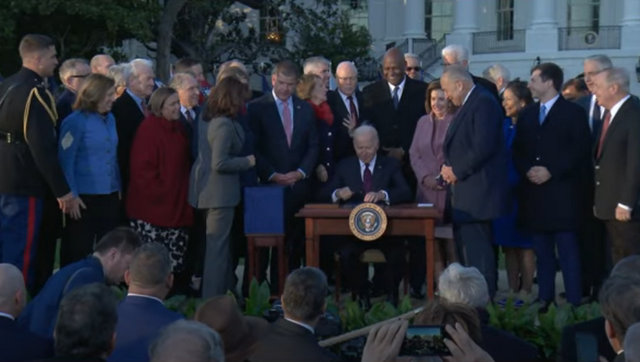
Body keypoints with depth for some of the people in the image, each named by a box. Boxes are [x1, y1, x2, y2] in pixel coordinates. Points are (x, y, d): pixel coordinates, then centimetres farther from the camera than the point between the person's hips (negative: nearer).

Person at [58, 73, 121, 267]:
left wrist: (118, 188, 12)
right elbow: (65, 162, -11)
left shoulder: (110, 119, 10)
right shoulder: (75, 122, -9)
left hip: (110, 198, 7)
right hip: (84, 199, -6)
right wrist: (71, 196, -15)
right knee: (77, 253, 1)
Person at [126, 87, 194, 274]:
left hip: (176, 206, 8)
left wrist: (184, 192, 12)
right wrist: (157, 192, -16)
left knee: (175, 259, 9)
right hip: (152, 207, -8)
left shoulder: (178, 127, 12)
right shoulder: (148, 129, -12)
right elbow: (142, 167, -17)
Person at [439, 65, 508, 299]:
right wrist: (449, 168, 7)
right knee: (466, 248, 13)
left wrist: (457, 171, -14)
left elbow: (483, 147, -22)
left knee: (477, 251, -10)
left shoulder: (484, 103, -12)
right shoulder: (468, 105, 20)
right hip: (465, 194, 11)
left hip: (477, 191, -11)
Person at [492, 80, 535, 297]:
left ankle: (525, 292, 4)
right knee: (508, 244, 8)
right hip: (503, 191, 7)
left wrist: (513, 181, -14)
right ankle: (512, 291, 13)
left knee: (524, 244, 0)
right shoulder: (504, 125, 11)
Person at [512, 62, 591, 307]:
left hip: (561, 193, -5)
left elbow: (580, 151, -8)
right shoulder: (527, 115, 17)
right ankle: (544, 300, 14)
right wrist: (527, 170, -5)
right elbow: (517, 150, 15)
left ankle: (573, 303, -2)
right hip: (533, 193, 5)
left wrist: (551, 172, -14)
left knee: (567, 249, -5)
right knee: (542, 251, 9)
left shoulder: (573, 113, -1)